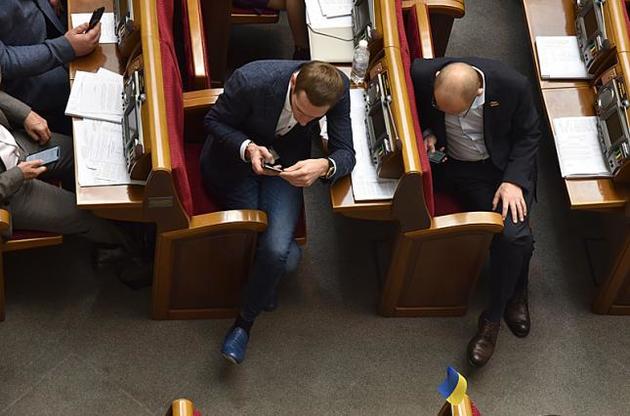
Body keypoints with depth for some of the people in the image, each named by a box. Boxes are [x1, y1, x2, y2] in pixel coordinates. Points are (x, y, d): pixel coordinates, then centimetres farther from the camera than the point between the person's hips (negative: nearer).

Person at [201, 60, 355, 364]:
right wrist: (247, 148, -32)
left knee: (276, 249, -22)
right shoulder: (251, 80, -32)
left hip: (288, 163, 2)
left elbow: (345, 152, -15)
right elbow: (214, 121, -13)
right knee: (287, 258, -13)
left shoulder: (339, 89, -24)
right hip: (235, 159, -2)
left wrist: (325, 166, -39)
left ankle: (245, 322, 5)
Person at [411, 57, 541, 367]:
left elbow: (528, 135, -5)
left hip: (498, 168, -2)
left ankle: (493, 318, 0)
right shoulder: (422, 75, -22)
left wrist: (514, 180, -17)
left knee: (514, 236, -22)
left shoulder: (513, 86, -25)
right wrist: (427, 133, -16)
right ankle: (515, 293, 6)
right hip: (446, 162, 2)